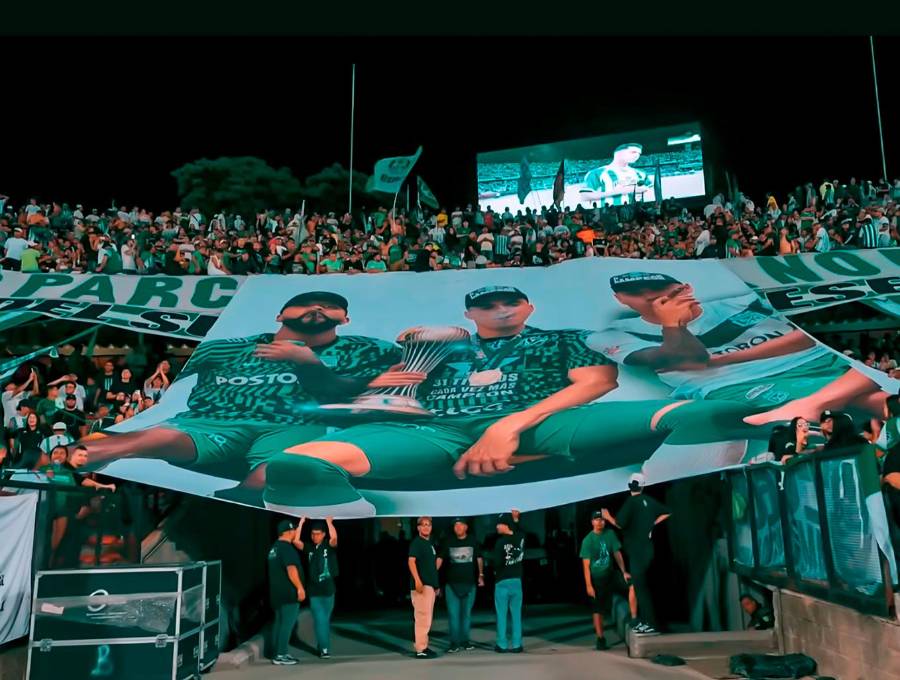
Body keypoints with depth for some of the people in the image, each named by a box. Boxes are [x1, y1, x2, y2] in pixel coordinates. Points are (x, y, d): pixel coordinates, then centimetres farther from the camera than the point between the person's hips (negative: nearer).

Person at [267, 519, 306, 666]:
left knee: (279, 622, 13)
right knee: (287, 624, -6)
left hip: (278, 592, 10)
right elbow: (291, 569, -25)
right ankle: (280, 656, -6)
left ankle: (277, 653, 17)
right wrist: (300, 588, -23)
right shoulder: (287, 548, -17)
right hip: (288, 593, -10)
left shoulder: (275, 548, 15)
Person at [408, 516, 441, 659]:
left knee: (427, 618, 13)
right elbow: (411, 561, -18)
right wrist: (417, 580, -27)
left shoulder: (431, 543, 17)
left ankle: (424, 646, 21)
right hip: (421, 585, -9)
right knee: (423, 617, -10)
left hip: (431, 585, 9)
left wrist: (436, 584, 23)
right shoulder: (416, 542, -7)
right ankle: (420, 649, -7)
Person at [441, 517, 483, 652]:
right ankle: (454, 643, 5)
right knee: (453, 614, -2)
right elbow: (440, 558, -4)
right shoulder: (449, 542, 1)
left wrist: (481, 575, 7)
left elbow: (479, 558, 11)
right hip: (452, 584, -1)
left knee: (466, 614, 10)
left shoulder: (473, 541, 3)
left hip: (469, 583, 1)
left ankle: (465, 641, 20)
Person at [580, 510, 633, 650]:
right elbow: (586, 565, -12)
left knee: (632, 585, -17)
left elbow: (617, 553, 5)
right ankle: (601, 639, 16)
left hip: (611, 573, 4)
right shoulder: (588, 540, -12)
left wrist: (624, 572, -2)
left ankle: (634, 619, -10)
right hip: (597, 578, -3)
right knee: (598, 610, 3)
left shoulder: (610, 534, -1)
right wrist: (588, 585, -15)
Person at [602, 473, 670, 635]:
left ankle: (650, 625, -7)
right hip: (647, 548, 8)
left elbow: (620, 524, -22)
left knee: (640, 586, -6)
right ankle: (644, 620, 19)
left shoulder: (631, 502, -14)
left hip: (637, 550, -8)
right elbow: (666, 513, 19)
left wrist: (608, 517, -5)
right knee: (642, 584, 16)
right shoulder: (649, 501, 8)